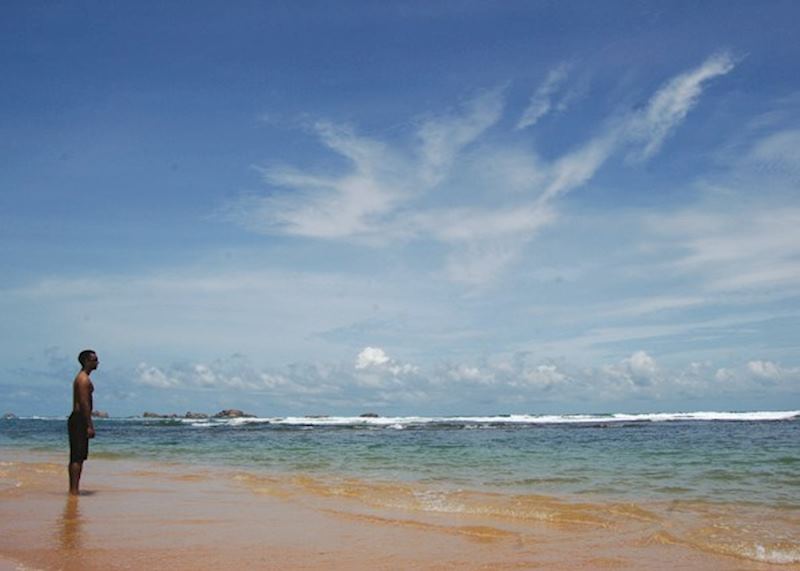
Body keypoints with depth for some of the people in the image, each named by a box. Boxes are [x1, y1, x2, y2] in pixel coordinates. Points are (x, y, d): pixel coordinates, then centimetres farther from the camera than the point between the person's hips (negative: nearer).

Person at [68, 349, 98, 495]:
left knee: (76, 457, 13)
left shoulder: (80, 378, 19)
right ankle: (74, 490, -9)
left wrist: (88, 424, 22)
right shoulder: (84, 379, -13)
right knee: (77, 457, -10)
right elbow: (84, 403, -20)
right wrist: (89, 426, -21)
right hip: (80, 420, -11)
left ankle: (73, 489, 17)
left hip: (76, 419, 11)